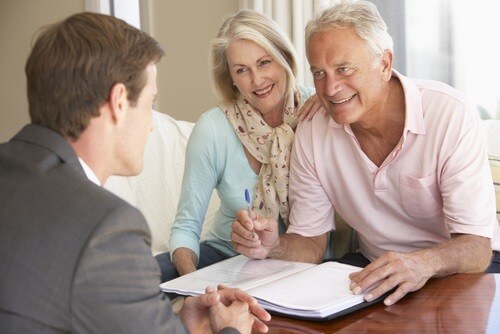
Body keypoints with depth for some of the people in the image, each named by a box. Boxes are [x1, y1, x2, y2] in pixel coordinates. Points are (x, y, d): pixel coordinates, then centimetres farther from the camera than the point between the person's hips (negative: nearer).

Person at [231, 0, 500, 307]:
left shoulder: (452, 115, -20)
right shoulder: (311, 136, -7)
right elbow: (311, 244, -1)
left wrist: (423, 263, -44)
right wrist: (272, 247, -24)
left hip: (461, 268, -2)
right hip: (371, 267, 3)